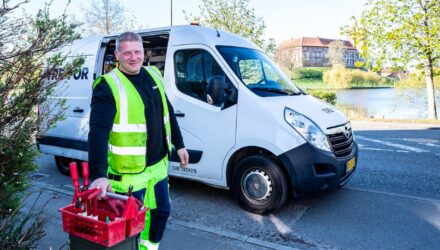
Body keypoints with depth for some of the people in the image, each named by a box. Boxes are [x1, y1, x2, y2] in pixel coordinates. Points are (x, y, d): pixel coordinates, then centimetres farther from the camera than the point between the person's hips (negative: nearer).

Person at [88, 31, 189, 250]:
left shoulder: (154, 75, 5)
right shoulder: (108, 86, -17)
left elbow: (168, 112, 15)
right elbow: (98, 132, -26)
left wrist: (179, 144, 18)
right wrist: (99, 174, -35)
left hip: (158, 164, 7)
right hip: (129, 170, -7)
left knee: (162, 210, 21)